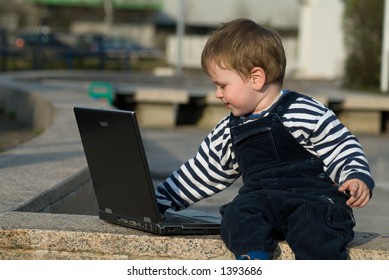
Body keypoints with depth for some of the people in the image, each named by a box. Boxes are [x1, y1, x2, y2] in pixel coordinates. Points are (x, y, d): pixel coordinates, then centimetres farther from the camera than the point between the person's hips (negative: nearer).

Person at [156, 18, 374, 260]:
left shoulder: (304, 112, 1)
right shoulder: (229, 132, 21)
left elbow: (343, 147, 1)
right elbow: (201, 173, 30)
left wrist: (358, 178, -17)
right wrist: (159, 201, 30)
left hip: (314, 196, -4)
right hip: (260, 198, 5)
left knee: (312, 226, -36)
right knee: (239, 214, -29)